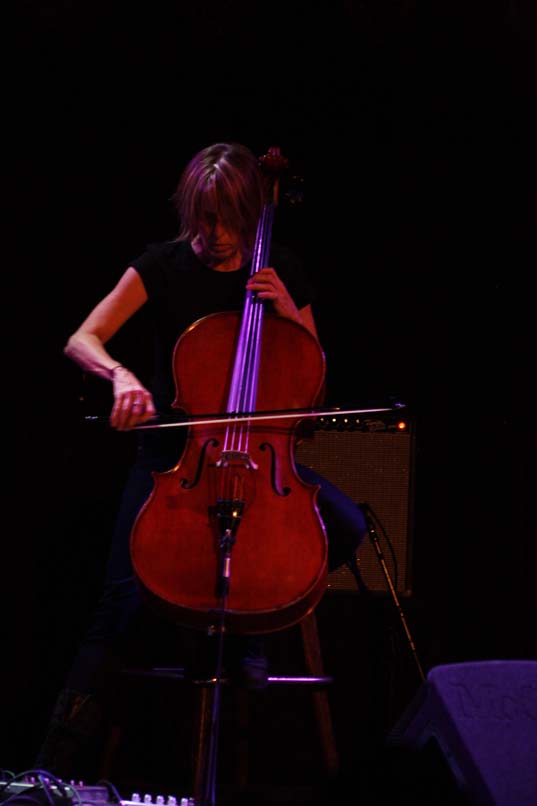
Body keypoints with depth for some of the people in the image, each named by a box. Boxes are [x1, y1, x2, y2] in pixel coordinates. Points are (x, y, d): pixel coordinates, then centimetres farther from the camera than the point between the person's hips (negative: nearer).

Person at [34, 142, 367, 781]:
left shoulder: (281, 270, 5)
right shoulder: (163, 266, -2)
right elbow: (80, 342, -8)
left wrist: (288, 313, -6)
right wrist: (121, 375, -30)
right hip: (174, 447, -2)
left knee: (347, 526, -24)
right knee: (125, 593, -19)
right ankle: (60, 762, -11)